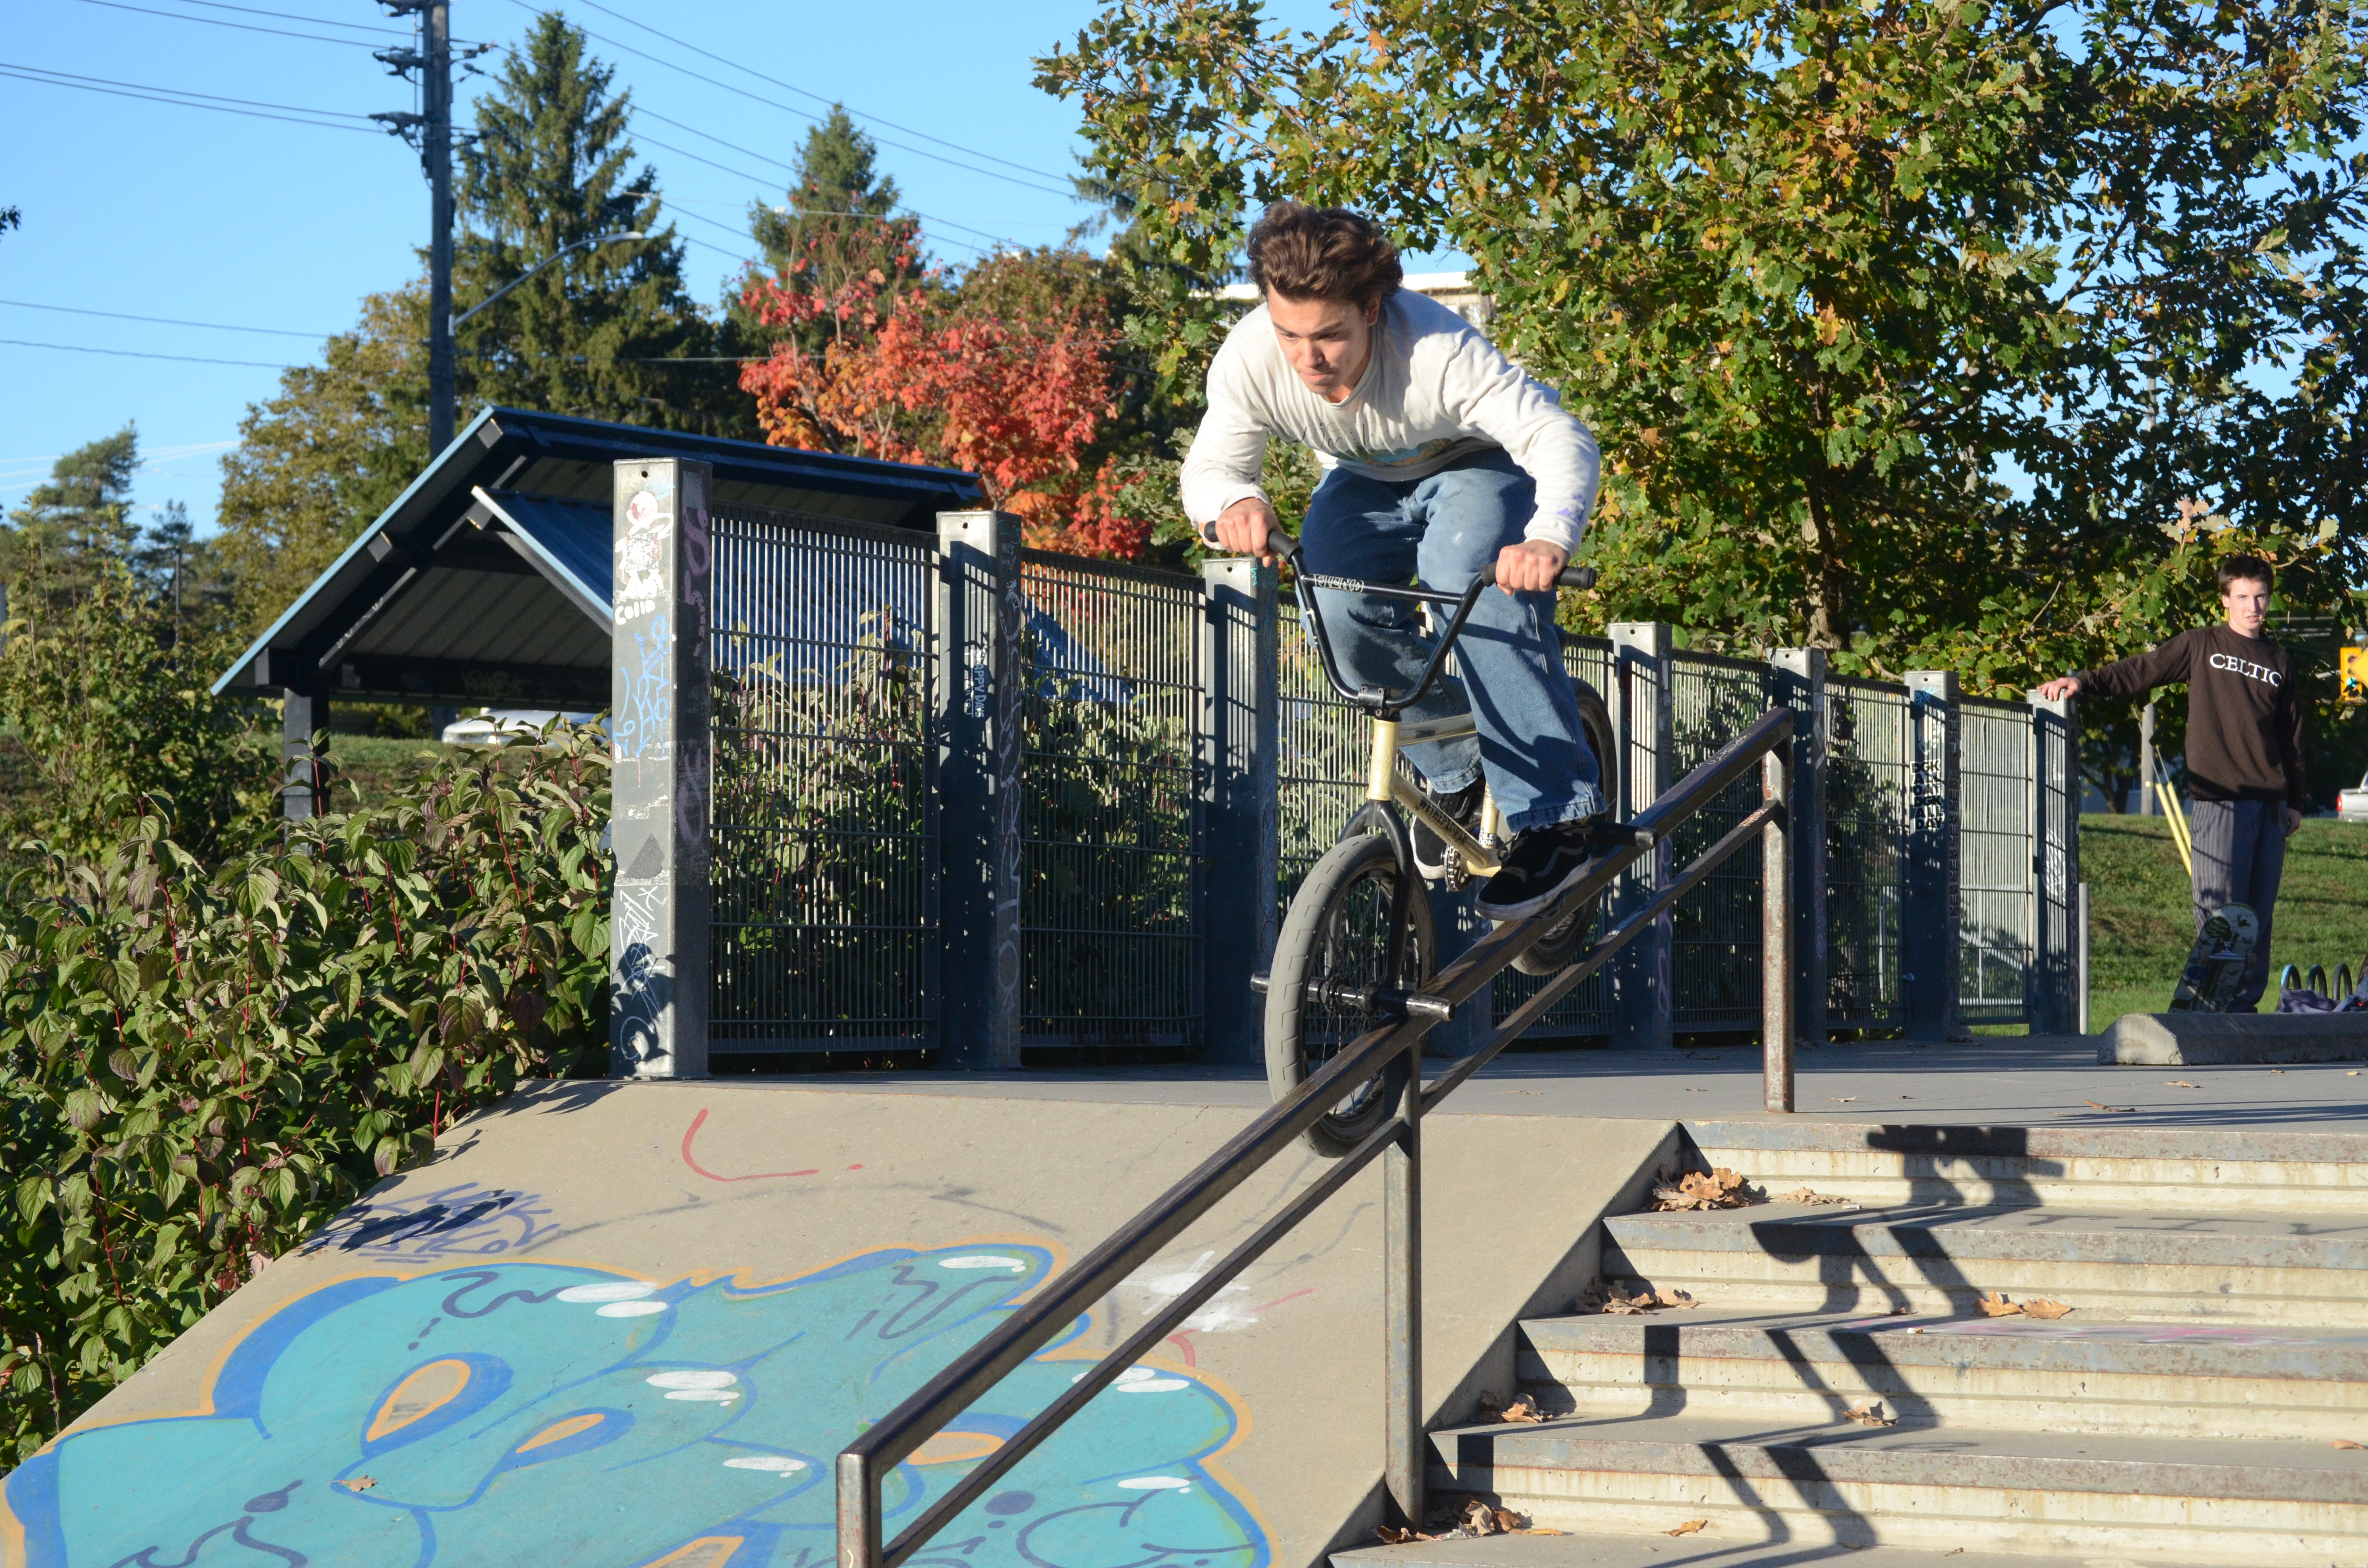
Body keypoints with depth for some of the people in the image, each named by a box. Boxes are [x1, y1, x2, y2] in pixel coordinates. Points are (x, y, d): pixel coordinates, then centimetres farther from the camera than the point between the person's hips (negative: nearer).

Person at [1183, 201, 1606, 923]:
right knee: (1338, 607, -25)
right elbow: (1209, 466, -20)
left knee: (1467, 574, -35)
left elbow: (1561, 437, -46)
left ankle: (1555, 816, -28)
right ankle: (1452, 767, 3)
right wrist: (1233, 502, -47)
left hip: (1478, 465, -4)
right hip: (1367, 481, 4)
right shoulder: (1249, 360, -29)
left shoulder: (1437, 350, -40)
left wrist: (1550, 537, -67)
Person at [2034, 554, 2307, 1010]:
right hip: (2219, 800, -4)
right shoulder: (2202, 646, 7)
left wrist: (2296, 801, 18)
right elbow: (2140, 672, 3)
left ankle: (2246, 1003, 10)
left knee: (2259, 912, 4)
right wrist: (2084, 682, -12)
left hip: (2270, 803, 4)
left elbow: (2292, 737, 20)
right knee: (2220, 909, -11)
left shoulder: (2279, 662, 16)